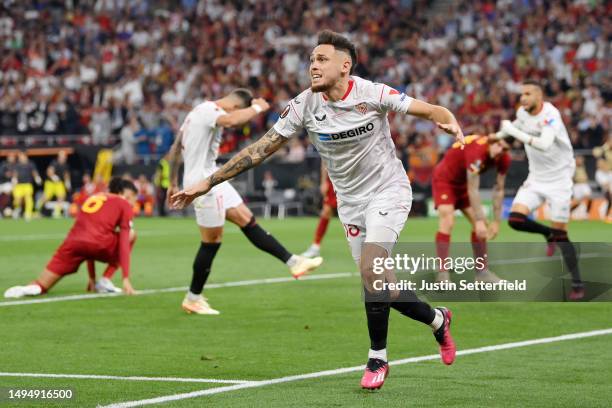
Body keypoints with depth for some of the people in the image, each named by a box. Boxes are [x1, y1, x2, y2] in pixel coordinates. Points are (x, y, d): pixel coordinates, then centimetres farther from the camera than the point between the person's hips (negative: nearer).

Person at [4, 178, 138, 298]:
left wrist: (91, 277, 41)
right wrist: (126, 278, 2)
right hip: (98, 245, -5)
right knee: (130, 235, 24)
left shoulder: (93, 198, 34)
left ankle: (33, 287, -23)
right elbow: (124, 242, 5)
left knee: (39, 287, 14)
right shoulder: (124, 204, 16)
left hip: (73, 243, 5)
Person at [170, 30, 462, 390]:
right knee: (377, 283, 2)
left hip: (388, 190, -4)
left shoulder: (372, 94, -17)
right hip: (350, 201, 4)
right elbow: (261, 149, -5)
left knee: (369, 268, -22)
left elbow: (431, 111, -13)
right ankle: (437, 320, 30)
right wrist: (207, 183, -8)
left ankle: (377, 359, -7)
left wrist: (450, 122, -38)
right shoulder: (305, 105, -8)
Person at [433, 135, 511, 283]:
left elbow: (498, 190, -5)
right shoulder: (477, 150, -38)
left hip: (462, 184, 8)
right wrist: (479, 220, -33)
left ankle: (482, 272, 12)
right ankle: (442, 276, -25)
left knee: (480, 225, 2)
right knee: (447, 222, -24)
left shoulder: (503, 158, -15)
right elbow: (473, 190, -34)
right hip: (445, 180, -7)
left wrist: (496, 222, -6)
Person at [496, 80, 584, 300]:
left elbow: (544, 144, -38)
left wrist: (513, 131, -35)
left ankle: (577, 284, 2)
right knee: (516, 219, -14)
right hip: (536, 178, 6)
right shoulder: (522, 112, 0)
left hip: (558, 178, -6)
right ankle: (549, 234, 15)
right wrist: (499, 135, 21)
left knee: (560, 232, -8)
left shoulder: (550, 115, -22)